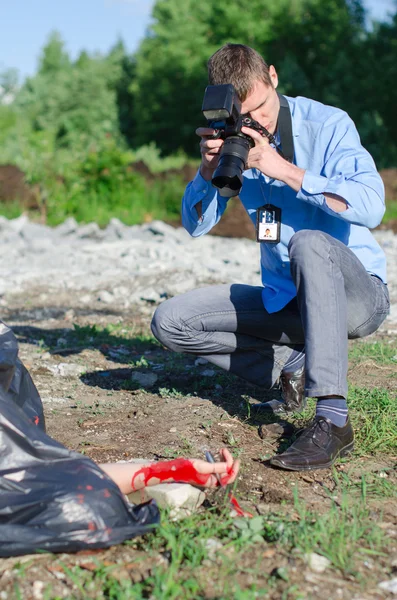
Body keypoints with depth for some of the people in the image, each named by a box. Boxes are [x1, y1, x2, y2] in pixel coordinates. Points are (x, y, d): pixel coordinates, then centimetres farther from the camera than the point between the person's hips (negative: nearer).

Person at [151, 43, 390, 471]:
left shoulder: (328, 124, -10)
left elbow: (371, 205, -24)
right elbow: (195, 225, 0)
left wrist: (286, 171, -26)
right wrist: (209, 167, -18)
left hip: (357, 293, -4)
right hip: (284, 300, 5)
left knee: (309, 242, -39)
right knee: (170, 322, -9)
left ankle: (333, 419, -39)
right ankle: (292, 366, -3)